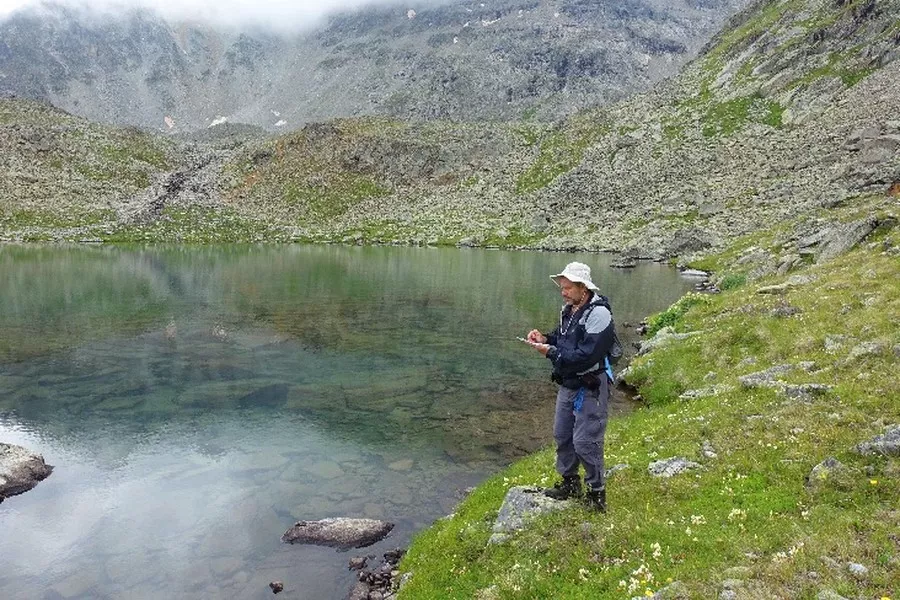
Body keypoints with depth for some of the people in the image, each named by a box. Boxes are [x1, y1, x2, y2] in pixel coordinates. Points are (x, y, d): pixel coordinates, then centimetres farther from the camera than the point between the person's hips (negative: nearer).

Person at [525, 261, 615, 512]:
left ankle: (597, 492, 15)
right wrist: (545, 338, -1)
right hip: (568, 385, 9)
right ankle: (569, 483, 35)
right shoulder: (568, 310, 6)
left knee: (585, 441, -4)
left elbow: (587, 356, -28)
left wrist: (551, 352, -24)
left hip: (590, 388, -9)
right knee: (562, 435, 17)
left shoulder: (598, 314, -22)